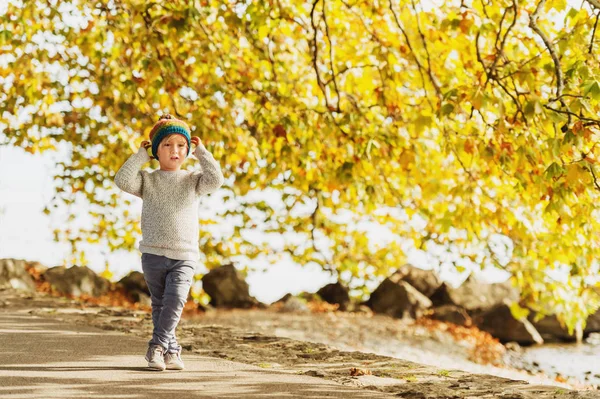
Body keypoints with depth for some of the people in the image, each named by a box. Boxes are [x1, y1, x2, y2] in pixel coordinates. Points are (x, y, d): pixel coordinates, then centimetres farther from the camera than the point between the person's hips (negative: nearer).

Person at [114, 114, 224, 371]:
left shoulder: (193, 180, 7)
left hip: (184, 256, -1)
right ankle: (171, 350, 16)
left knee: (175, 299, -19)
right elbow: (122, 181, -13)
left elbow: (215, 180, -12)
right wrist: (141, 155, -7)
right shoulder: (147, 180, 5)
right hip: (154, 254, 1)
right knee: (159, 305, 6)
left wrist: (201, 152, -5)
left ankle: (157, 346, -11)